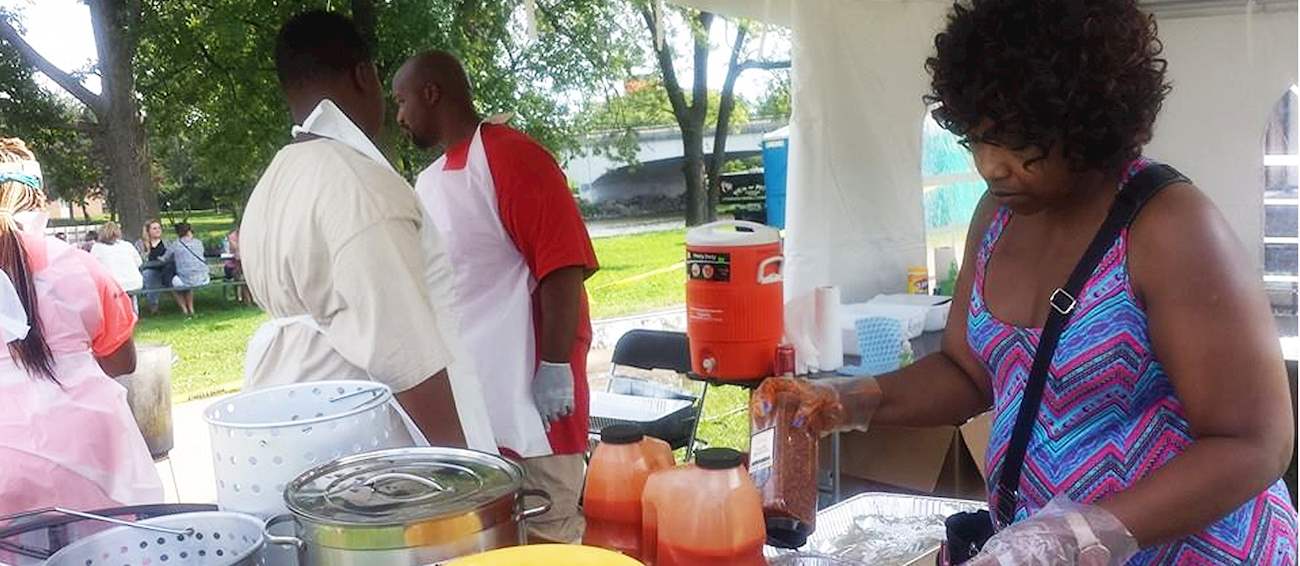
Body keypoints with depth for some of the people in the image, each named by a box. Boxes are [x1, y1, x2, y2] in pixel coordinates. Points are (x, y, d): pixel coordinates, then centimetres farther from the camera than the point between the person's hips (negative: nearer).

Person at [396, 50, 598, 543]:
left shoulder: (512, 157, -13)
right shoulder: (429, 180, 15)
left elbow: (563, 267, -19)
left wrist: (556, 369, -21)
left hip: (526, 396, -9)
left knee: (544, 531, 2)